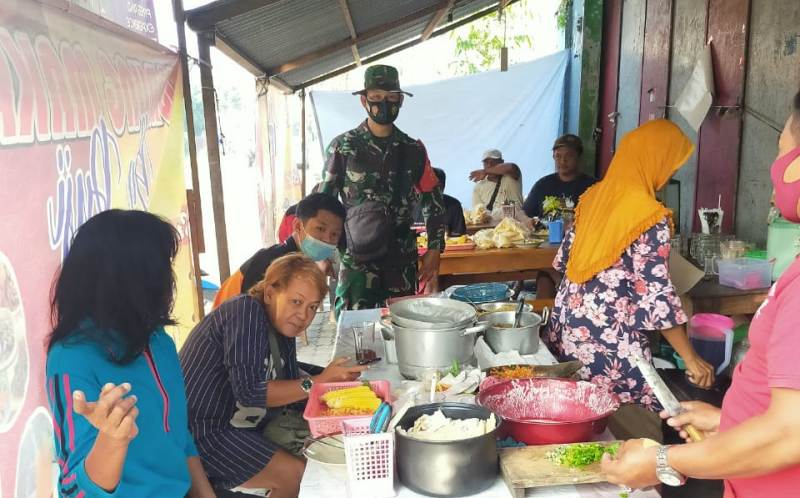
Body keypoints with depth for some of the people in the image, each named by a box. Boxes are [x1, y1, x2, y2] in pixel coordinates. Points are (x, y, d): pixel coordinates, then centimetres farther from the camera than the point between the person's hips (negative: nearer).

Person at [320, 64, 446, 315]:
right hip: (356, 259, -2)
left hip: (403, 261, 3)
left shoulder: (413, 149, 7)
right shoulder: (343, 146, -1)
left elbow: (433, 201, 13)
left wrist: (434, 250, 7)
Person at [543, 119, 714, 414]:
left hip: (566, 326, 8)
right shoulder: (650, 218, -16)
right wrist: (691, 359, -10)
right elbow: (655, 295, -17)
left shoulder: (594, 196, 5)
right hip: (611, 339, -7)